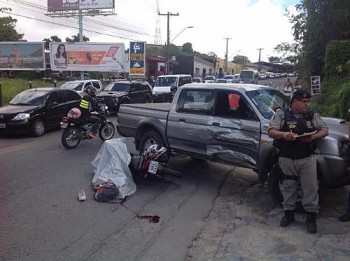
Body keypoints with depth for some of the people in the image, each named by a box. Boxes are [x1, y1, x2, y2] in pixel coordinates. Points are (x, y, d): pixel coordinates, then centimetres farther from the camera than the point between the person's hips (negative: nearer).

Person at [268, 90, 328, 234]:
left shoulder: (312, 115, 8)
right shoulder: (281, 114, -1)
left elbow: (324, 130, 9)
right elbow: (271, 132, -7)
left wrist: (314, 136, -13)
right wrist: (284, 134, -28)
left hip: (307, 159, 2)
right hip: (287, 159, -1)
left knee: (310, 188, 4)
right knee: (288, 188, 11)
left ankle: (311, 217, 19)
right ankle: (289, 213, 28)